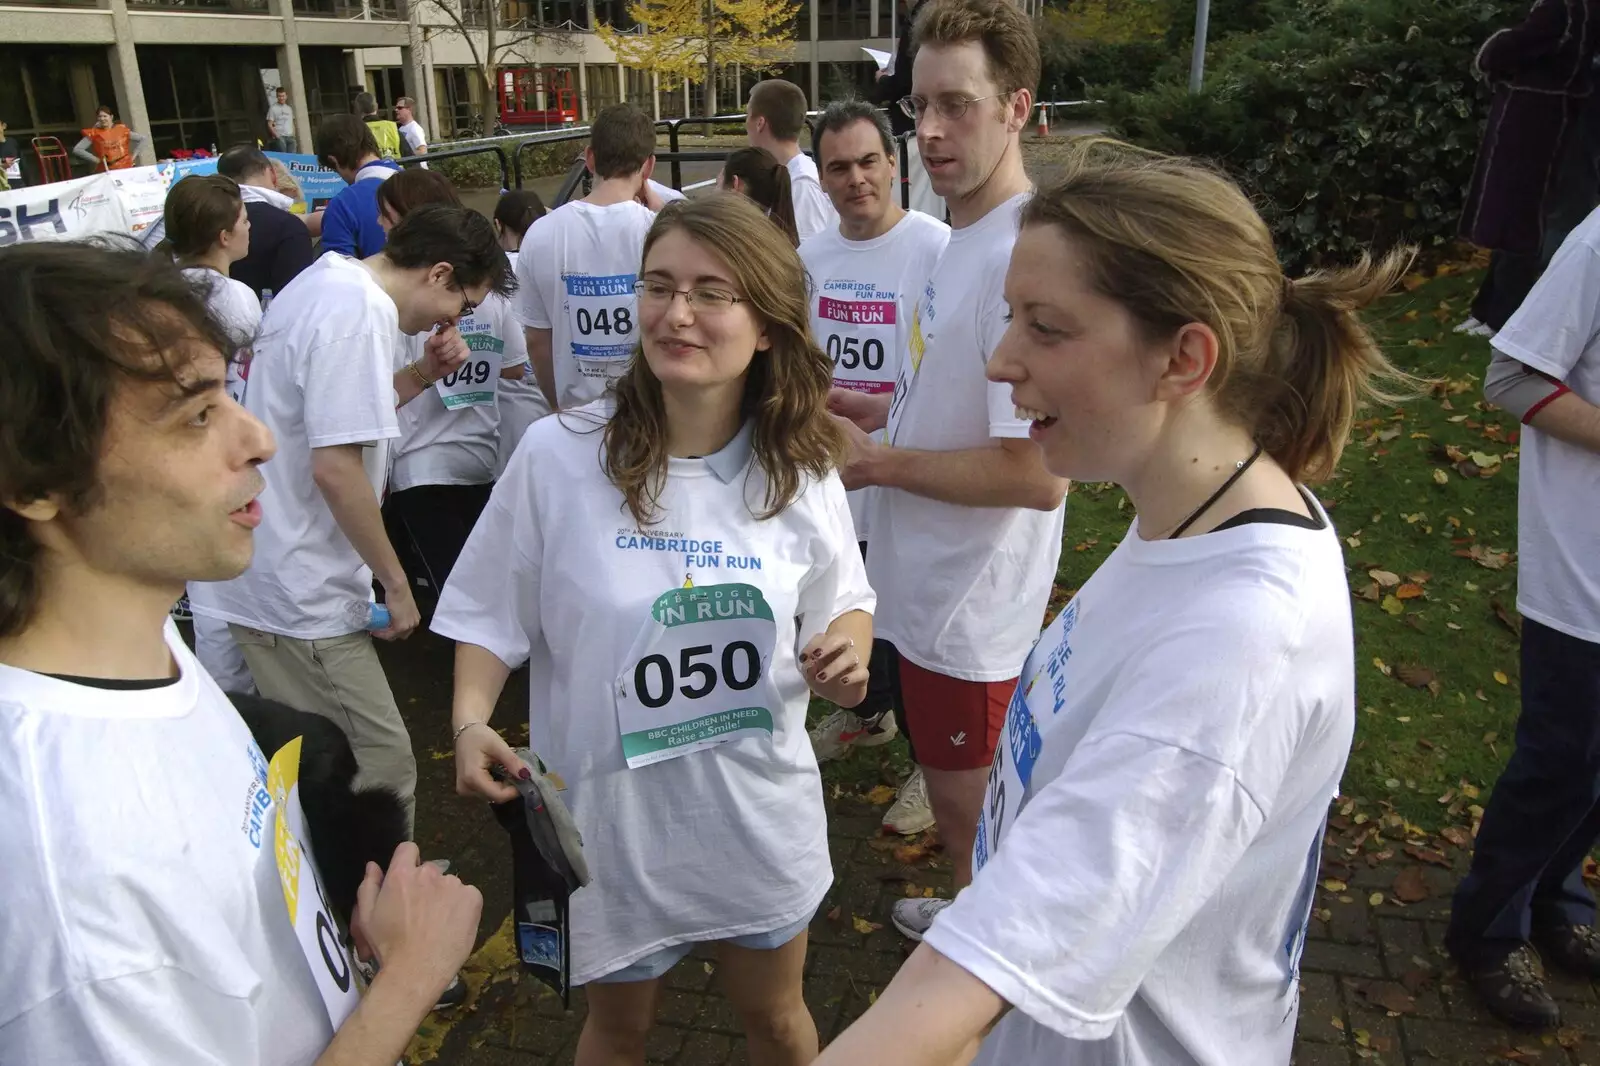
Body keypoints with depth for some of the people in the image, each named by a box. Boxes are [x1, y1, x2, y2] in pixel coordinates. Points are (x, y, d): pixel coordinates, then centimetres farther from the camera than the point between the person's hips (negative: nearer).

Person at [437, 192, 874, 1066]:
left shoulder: (800, 471, -9)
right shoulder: (558, 456, -16)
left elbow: (845, 603, 5)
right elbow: (492, 618, -4)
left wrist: (847, 655, -16)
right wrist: (469, 721, -21)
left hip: (758, 813, 2)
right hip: (612, 817, -1)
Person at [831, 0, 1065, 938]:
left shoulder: (1021, 258, -26)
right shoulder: (968, 237, 7)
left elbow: (1037, 471, -30)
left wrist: (882, 462, -19)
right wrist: (878, 407, 6)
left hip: (971, 604, -10)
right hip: (936, 582, 10)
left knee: (969, 807, 12)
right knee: (962, 798, 28)